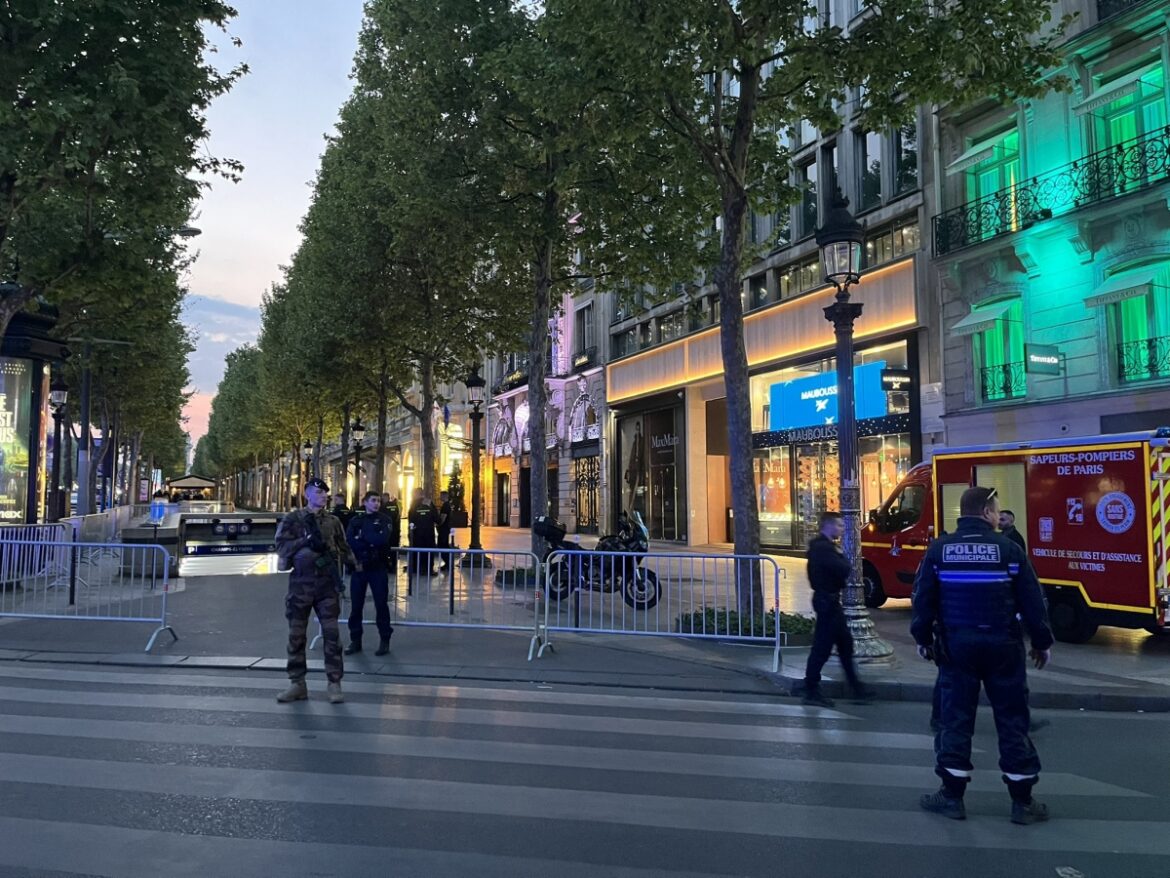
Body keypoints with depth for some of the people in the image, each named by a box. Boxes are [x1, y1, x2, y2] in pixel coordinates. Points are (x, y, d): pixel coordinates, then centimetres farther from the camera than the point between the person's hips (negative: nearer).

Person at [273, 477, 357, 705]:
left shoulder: (333, 521, 9)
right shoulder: (292, 519, 2)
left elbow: (343, 547, 11)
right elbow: (281, 546, -7)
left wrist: (355, 564, -4)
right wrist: (306, 541, -19)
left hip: (327, 583, 1)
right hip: (300, 583, 0)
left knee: (331, 633, -3)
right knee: (296, 635, 7)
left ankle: (334, 683, 3)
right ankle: (297, 684, 18)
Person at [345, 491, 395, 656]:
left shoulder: (385, 519, 3)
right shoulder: (356, 520, 8)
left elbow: (383, 539, -15)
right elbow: (349, 541, -8)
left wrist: (362, 538, -9)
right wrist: (371, 542, -15)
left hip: (378, 567, -2)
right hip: (359, 566, 2)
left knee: (381, 604, 1)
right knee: (356, 605, 5)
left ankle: (385, 640, 10)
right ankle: (355, 640, 16)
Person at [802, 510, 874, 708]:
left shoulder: (823, 545, 13)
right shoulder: (823, 547, -20)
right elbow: (845, 570, -25)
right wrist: (841, 554, -7)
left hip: (829, 600, 11)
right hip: (827, 600, -11)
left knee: (845, 643, 16)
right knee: (822, 646, -4)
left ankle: (856, 687, 24)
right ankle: (811, 691, 4)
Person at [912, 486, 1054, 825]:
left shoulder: (939, 548, -2)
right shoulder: (1009, 548, -6)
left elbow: (923, 598, 0)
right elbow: (1032, 601, -3)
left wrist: (923, 638, 11)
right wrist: (1042, 642, 9)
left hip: (956, 644, 1)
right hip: (1002, 644, -1)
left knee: (955, 717, 7)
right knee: (1012, 720, 8)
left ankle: (952, 796, 13)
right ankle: (1022, 801, 15)